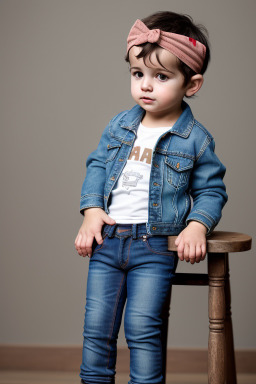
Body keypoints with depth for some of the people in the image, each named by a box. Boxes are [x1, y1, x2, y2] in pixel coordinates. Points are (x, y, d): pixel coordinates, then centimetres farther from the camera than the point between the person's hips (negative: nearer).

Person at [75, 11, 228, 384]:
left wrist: (198, 225, -17)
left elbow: (211, 190, 1)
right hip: (107, 239, 4)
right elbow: (97, 165, 12)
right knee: (97, 325, 8)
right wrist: (91, 210, -3)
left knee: (142, 326, -7)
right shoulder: (119, 126, 6)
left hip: (155, 245, -4)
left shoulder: (196, 139, -5)